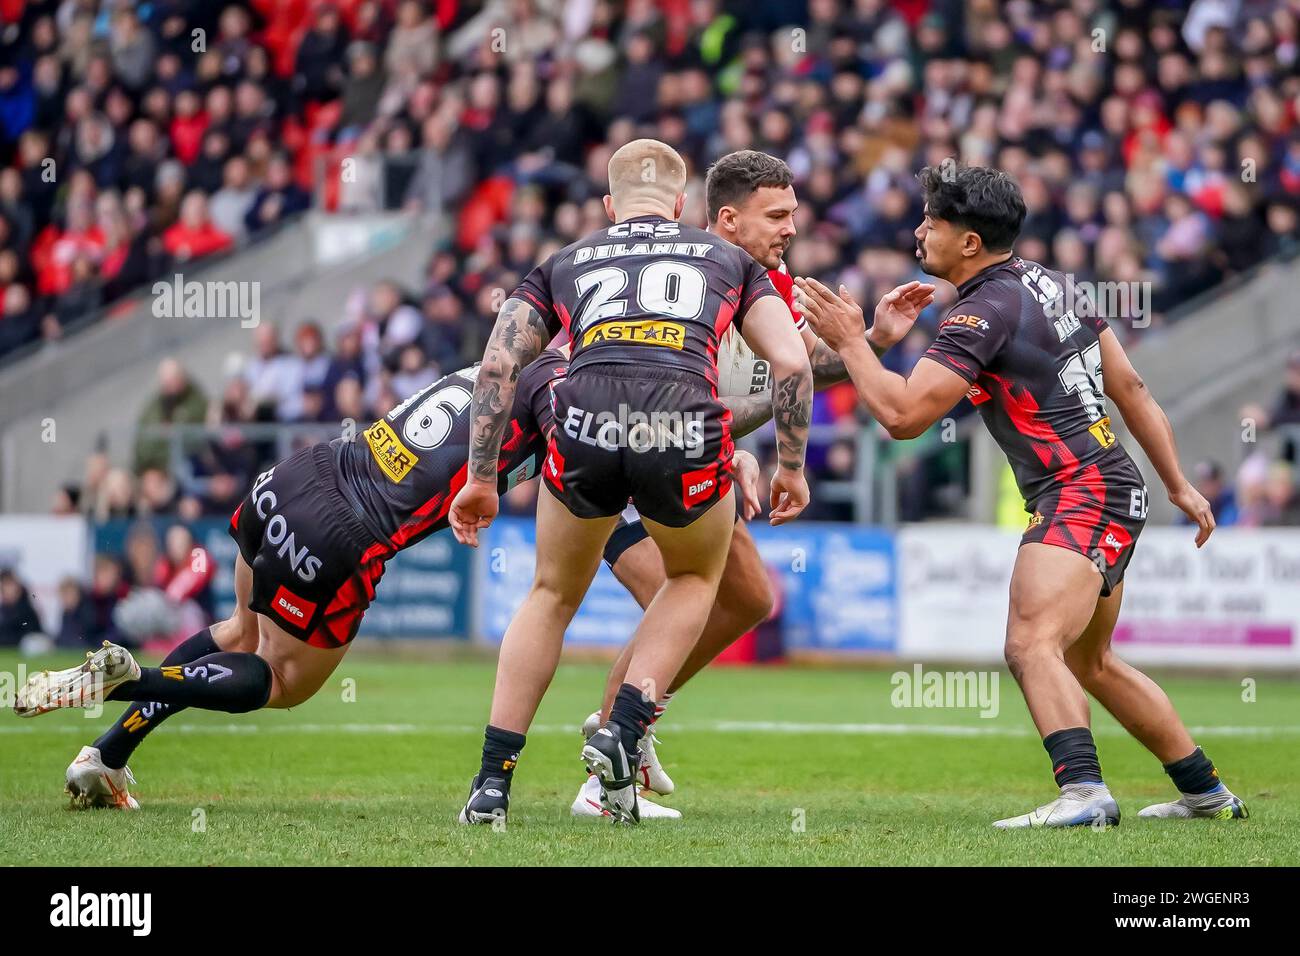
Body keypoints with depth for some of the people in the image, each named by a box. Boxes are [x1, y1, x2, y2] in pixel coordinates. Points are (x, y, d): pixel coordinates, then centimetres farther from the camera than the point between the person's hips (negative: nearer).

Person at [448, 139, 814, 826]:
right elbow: (791, 363, 18)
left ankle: (492, 783, 20)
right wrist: (792, 467, 29)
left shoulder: (563, 263, 30)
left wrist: (480, 479, 23)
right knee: (694, 580, 30)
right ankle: (622, 731, 12)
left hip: (584, 424, 1)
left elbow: (498, 366, 18)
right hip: (685, 429, -1)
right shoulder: (727, 258, 29)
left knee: (553, 596, 26)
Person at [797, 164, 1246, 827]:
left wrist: (848, 341, -7)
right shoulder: (1050, 283, 13)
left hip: (1079, 498, -10)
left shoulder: (984, 312, -15)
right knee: (1091, 663, 23)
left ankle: (1083, 793, -42)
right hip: (1112, 492, 10)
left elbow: (903, 415, -20)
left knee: (1032, 646, -25)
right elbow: (1130, 387, 19)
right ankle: (1205, 792, 31)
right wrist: (1179, 485, 25)